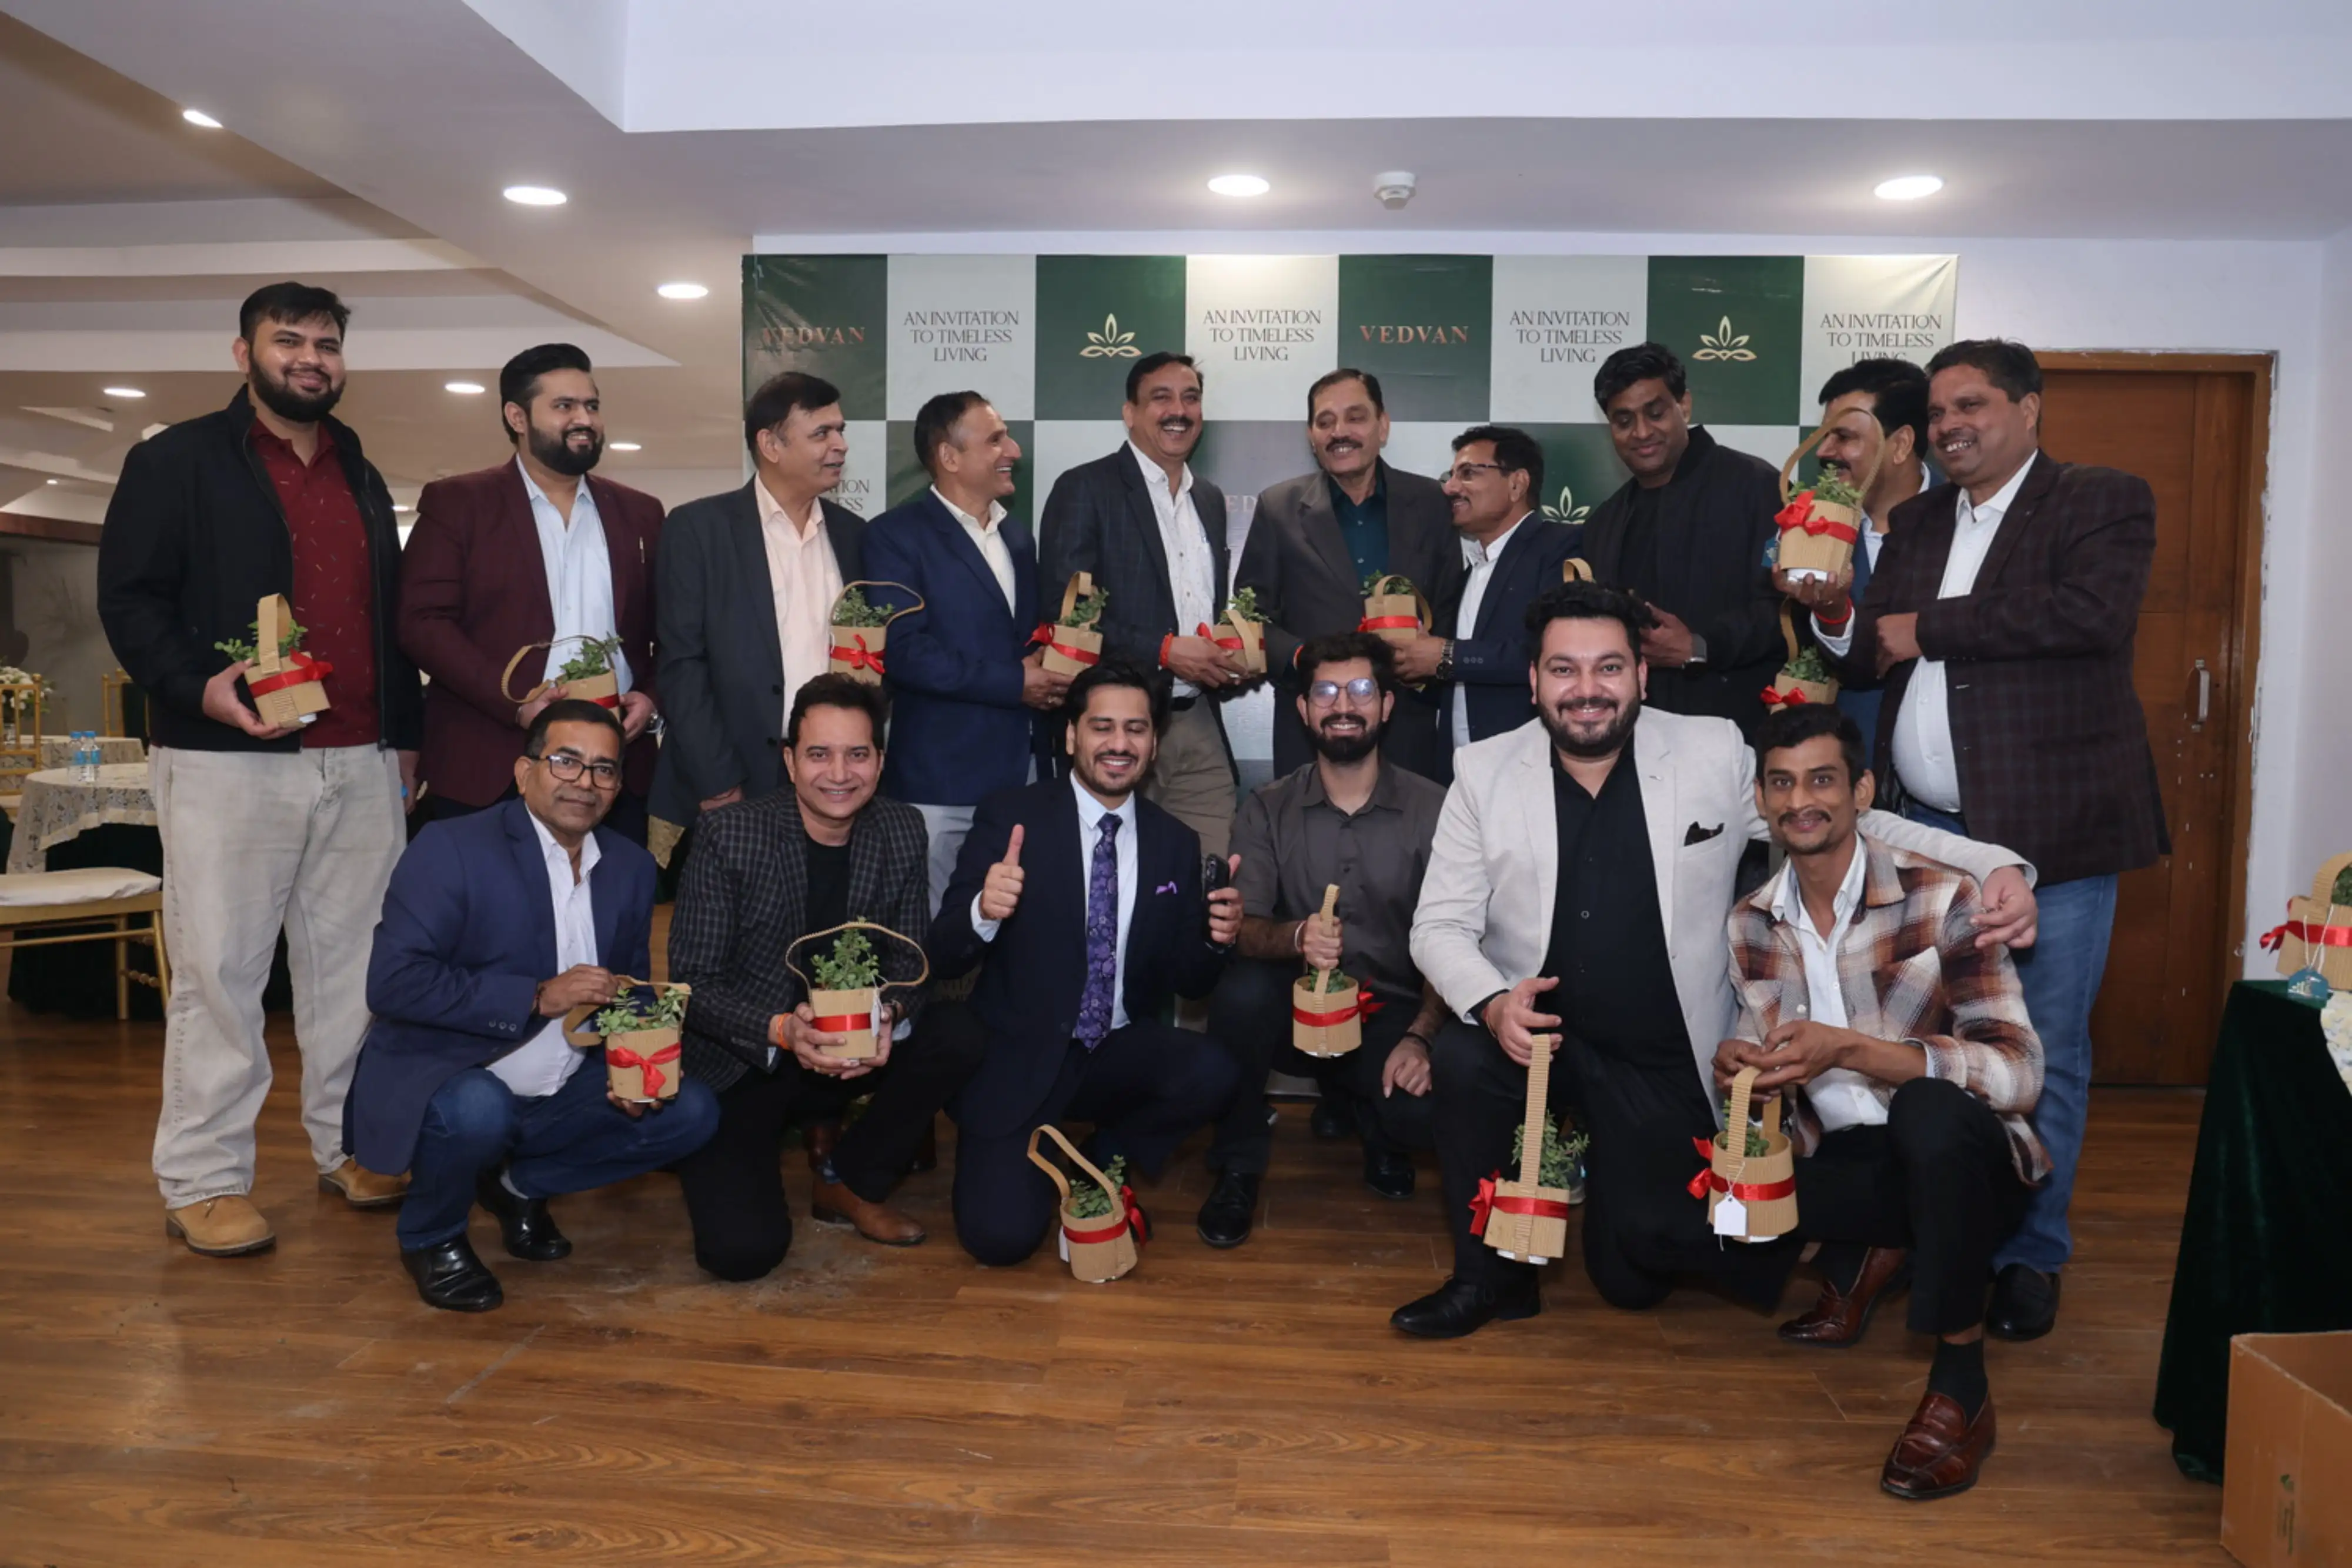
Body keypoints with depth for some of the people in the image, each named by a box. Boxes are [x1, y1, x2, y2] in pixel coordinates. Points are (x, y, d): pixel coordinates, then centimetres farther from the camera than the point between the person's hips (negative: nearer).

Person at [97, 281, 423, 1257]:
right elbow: (128, 600, -3)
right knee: (219, 969, -1)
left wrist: (406, 735, 16)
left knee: (352, 966, 7)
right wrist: (197, 688, -19)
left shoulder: (363, 481, 19)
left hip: (361, 768, 5)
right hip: (228, 762, -4)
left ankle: (350, 1148, 17)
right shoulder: (177, 462, 3)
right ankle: (202, 1181, 8)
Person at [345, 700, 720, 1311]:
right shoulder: (452, 847, -14)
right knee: (478, 1111, -37)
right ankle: (429, 1237, -1)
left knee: (691, 1112, -12)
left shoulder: (632, 868, 4)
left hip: (562, 1094, 6)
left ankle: (520, 1185, 13)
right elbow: (393, 982, -23)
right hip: (443, 1085, -5)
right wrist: (538, 997, -27)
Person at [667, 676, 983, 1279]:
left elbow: (909, 958, 0)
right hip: (738, 1069, -4)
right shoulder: (730, 837, -16)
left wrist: (890, 1014, -23)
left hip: (846, 1059, 4)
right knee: (743, 1249, -22)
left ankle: (848, 1181, 3)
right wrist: (781, 1031, -32)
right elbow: (691, 981, -15)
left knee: (957, 1041, -22)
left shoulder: (902, 832, -5)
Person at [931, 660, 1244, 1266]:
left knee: (1212, 1073, -27)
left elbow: (1190, 982, 6)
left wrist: (1217, 940, -17)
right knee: (1002, 1235, -19)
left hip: (1120, 1056, 3)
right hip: (1019, 1059, -3)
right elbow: (943, 956, -10)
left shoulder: (1177, 844, 3)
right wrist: (983, 912, -32)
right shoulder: (1010, 817, -8)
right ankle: (1039, 1157, 17)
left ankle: (1105, 1158, 4)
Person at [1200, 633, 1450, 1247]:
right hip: (1298, 1006, 1)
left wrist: (1421, 1035, -21)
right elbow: (1245, 929, -7)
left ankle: (1361, 1109, 11)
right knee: (1242, 989, -32)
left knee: (1431, 1105, -31)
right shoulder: (1268, 809, 1)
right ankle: (1237, 1168, -6)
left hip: (1392, 1015, -1)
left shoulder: (1433, 808, -3)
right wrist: (1294, 937, -31)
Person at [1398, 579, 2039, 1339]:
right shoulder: (1486, 773, -6)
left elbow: (1848, 824, -1)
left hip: (1664, 1062, -1)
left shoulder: (1715, 755, -6)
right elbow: (1440, 926, -6)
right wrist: (1491, 1003, -26)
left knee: (1632, 1275, 1)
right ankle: (1491, 1276, -5)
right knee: (1459, 1060, -30)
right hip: (1532, 1032, 1)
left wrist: (1994, 866, -15)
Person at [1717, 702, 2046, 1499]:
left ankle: (1961, 1382, -20)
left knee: (1931, 1110, -39)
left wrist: (1848, 1050, -34)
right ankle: (1864, 1258, 10)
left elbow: (2018, 1071, -22)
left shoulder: (1940, 898, -14)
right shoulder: (1751, 924, 1)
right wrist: (1740, 1066, -16)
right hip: (1839, 1164, 5)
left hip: (1958, 1162, -5)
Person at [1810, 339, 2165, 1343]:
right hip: (1931, 830, 5)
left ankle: (2030, 1258, 19)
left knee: (2043, 1059, 4)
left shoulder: (2103, 503, -1)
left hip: (2049, 831, -5)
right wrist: (1839, 620, -10)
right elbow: (1876, 658, 12)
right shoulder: (1917, 522, 15)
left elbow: (2093, 616, -20)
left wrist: (1929, 629, -13)